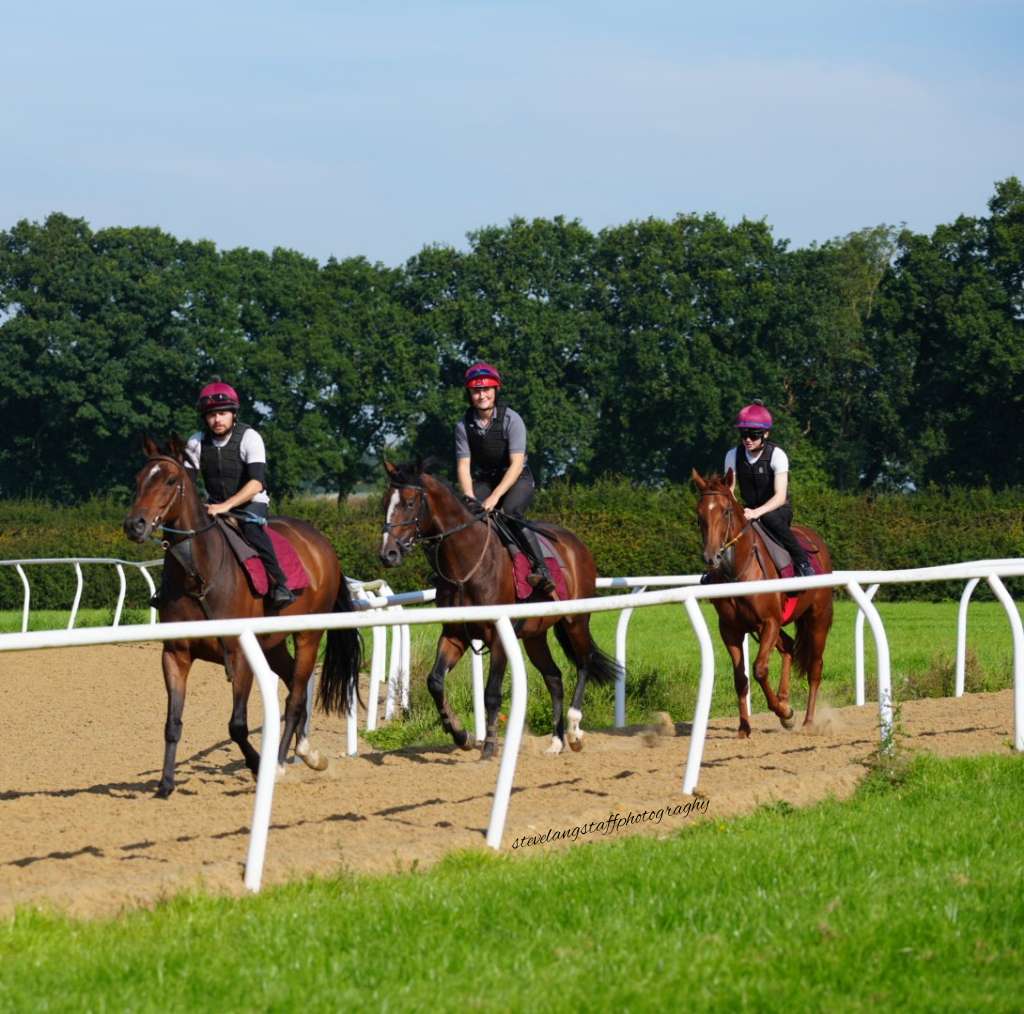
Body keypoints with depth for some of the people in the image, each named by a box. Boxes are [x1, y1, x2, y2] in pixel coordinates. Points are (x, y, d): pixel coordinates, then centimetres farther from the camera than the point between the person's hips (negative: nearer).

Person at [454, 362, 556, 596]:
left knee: (510, 512, -32)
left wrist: (495, 497, -31)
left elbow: (516, 464, -22)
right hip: (483, 481, 4)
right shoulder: (464, 426, -6)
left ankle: (542, 570, -29)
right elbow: (463, 466, -8)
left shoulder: (511, 419, -17)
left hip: (517, 480, -4)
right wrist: (470, 497, -26)